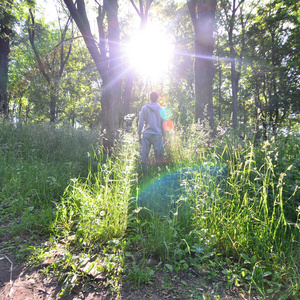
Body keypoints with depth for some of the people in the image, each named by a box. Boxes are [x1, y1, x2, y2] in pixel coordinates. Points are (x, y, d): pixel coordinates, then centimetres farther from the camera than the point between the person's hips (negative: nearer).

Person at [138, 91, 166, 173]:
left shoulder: (144, 108, 5)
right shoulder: (161, 109, 5)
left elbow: (141, 122, 2)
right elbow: (163, 124, 7)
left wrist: (139, 134, 7)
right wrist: (164, 137, 13)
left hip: (146, 134, 1)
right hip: (157, 134, 0)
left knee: (144, 154, 5)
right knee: (159, 155, 4)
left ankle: (143, 171, 6)